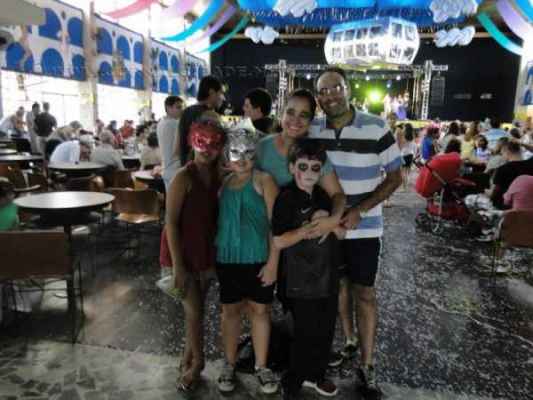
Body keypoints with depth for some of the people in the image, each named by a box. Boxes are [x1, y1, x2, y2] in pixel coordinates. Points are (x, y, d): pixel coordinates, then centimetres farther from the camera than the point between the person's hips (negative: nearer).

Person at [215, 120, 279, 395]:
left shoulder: (263, 180, -7)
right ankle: (229, 364, 33)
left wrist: (273, 261, -13)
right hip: (227, 258, 3)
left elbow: (274, 223, -10)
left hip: (258, 258, -3)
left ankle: (261, 366, 28)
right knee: (230, 310, 14)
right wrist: (212, 254, 7)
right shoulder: (222, 182, 5)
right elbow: (218, 219, 11)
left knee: (260, 309, 11)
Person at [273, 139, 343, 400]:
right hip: (301, 281, -6)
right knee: (305, 335, 5)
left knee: (325, 332, 18)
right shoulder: (286, 198, -14)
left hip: (327, 276, 6)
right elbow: (278, 241, -18)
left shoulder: (324, 196, 5)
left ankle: (315, 375, 41)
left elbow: (341, 233, 7)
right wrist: (309, 227, -24)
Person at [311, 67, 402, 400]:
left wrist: (359, 211, -17)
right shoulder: (312, 131, -2)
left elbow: (395, 176, -7)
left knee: (364, 292, 4)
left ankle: (368, 368, 17)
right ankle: (348, 341, 38)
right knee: (339, 285, 16)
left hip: (363, 227, -3)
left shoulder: (376, 128, -12)